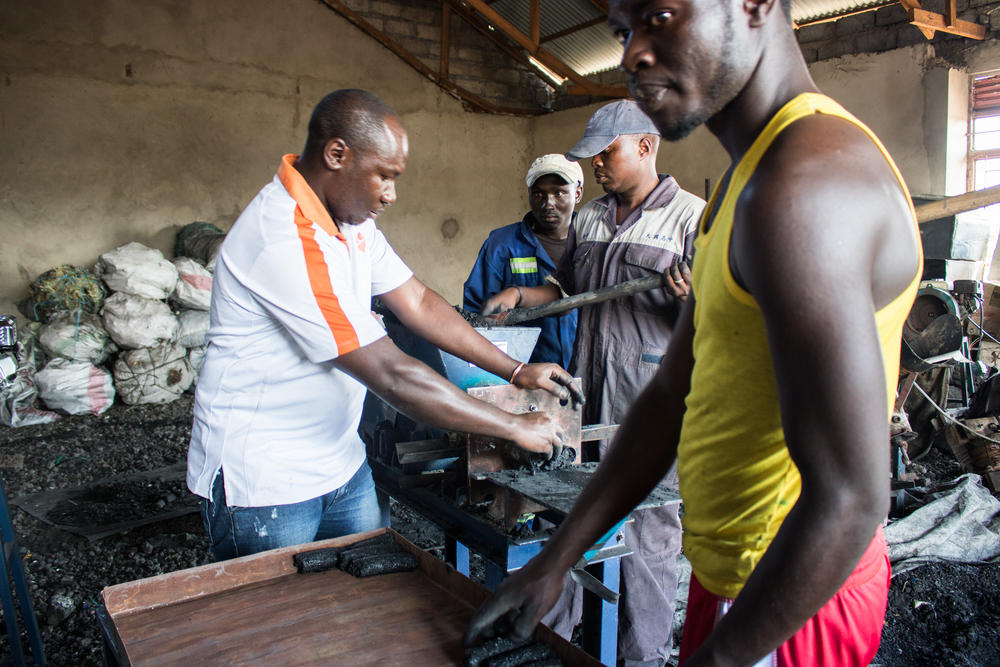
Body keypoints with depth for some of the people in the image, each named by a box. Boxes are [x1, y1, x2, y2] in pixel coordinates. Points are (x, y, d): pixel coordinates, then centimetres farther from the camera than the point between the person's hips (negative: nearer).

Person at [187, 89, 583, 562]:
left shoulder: (351, 220, 3)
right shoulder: (286, 242, -29)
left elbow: (418, 303, 6)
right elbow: (393, 376, -30)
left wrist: (515, 371, 1)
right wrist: (515, 428, -21)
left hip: (341, 465, 9)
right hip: (266, 483, -8)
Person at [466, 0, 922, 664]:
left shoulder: (803, 186, -26)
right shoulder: (751, 173, 7)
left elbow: (848, 499, -29)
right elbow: (674, 395, 6)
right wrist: (556, 559, 5)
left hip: (790, 600, -9)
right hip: (738, 568, 9)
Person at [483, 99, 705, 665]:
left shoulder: (692, 217, -6)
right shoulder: (590, 219, 14)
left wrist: (692, 298, -31)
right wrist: (521, 295, 10)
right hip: (585, 391, 6)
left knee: (647, 532, 6)